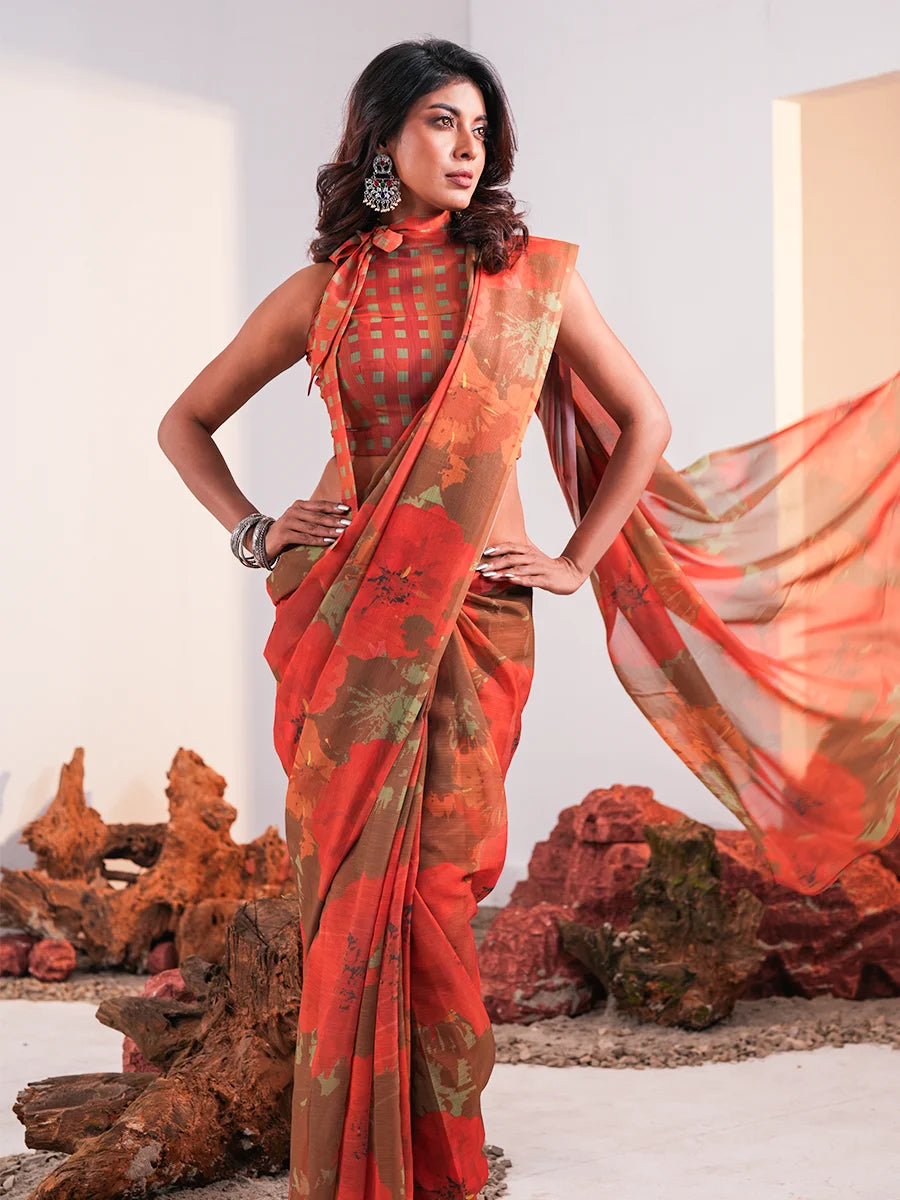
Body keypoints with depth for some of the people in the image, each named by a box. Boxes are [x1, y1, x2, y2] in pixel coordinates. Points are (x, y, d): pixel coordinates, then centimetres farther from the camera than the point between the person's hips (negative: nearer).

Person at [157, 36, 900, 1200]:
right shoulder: (321, 293, 6)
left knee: (432, 879, -2)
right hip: (342, 618, 1)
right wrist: (252, 532, 3)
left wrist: (577, 559, 5)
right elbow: (185, 422, 16)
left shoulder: (534, 275, 5)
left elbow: (644, 421, 12)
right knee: (347, 881, 0)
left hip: (474, 617, -1)